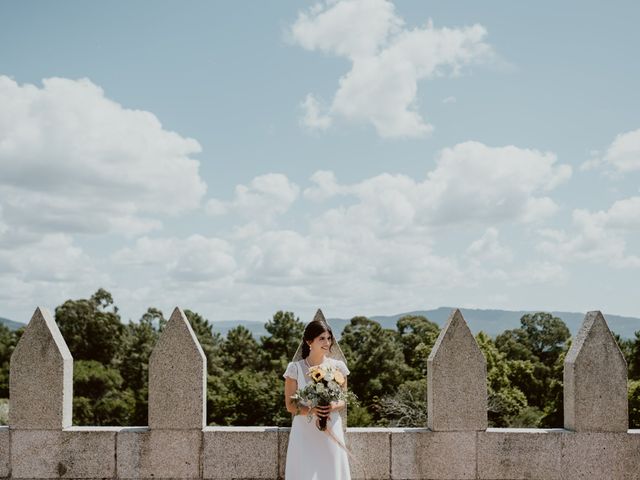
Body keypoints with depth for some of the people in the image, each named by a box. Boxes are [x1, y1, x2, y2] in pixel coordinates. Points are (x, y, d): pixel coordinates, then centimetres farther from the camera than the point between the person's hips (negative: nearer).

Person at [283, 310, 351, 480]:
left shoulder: (338, 367, 1)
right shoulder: (295, 368, -4)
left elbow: (344, 399, 10)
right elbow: (290, 405, -1)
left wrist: (335, 406, -13)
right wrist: (310, 409, -19)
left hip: (331, 433, 2)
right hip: (304, 433, -2)